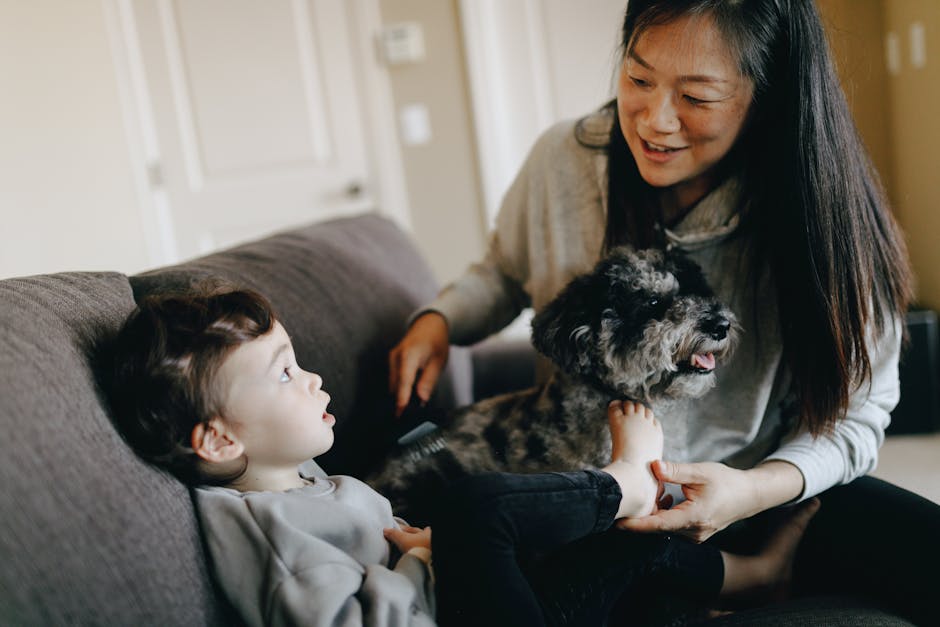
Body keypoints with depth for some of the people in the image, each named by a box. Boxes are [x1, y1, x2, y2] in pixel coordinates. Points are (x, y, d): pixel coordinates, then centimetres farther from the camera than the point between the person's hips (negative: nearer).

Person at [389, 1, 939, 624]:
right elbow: (505, 272, 15)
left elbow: (854, 416, -6)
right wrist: (438, 320, -5)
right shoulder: (563, 158, -7)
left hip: (769, 494, -1)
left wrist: (755, 490, -24)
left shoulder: (821, 214, -12)